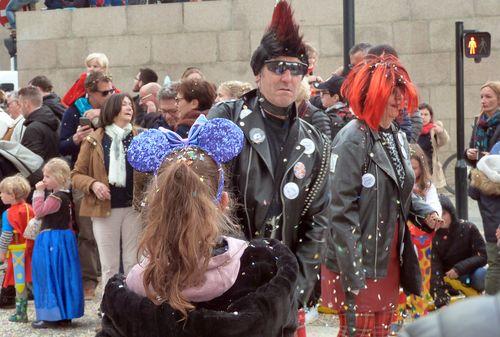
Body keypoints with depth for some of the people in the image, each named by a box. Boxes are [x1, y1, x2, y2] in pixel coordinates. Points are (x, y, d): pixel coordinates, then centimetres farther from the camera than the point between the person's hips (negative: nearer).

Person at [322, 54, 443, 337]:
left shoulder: (398, 137, 10)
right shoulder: (353, 141, -16)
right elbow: (342, 211, -19)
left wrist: (425, 213, 1)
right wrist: (352, 277, -22)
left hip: (390, 262, 8)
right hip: (360, 267, -8)